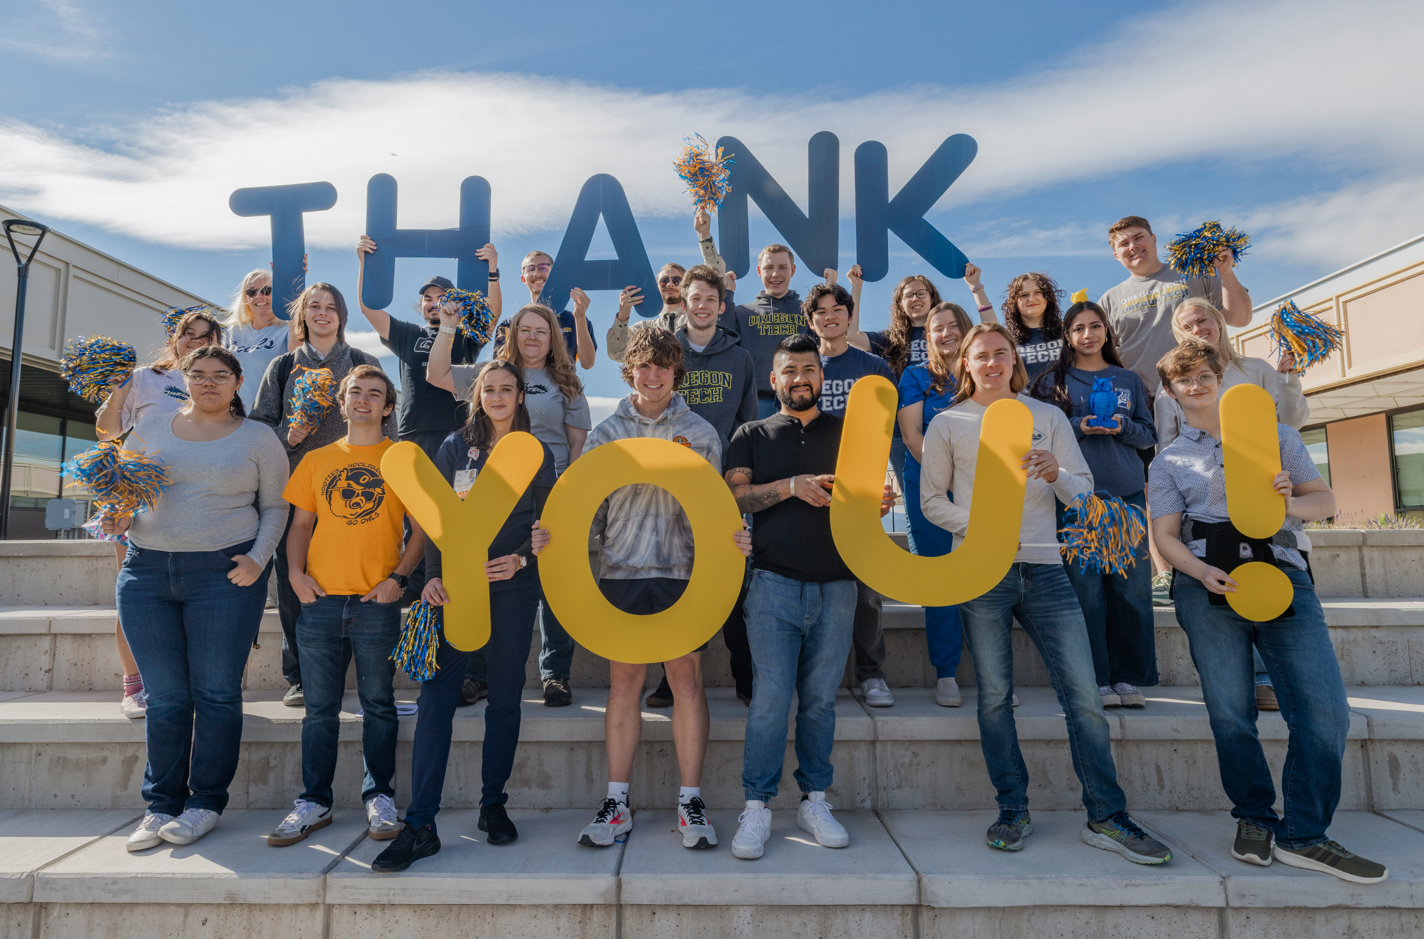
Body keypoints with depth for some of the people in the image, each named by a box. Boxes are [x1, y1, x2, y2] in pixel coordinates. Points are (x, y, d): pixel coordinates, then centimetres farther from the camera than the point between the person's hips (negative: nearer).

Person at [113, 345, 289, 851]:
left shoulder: (257, 438, 4)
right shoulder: (150, 426, 12)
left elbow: (275, 507, 3)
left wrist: (257, 558, -10)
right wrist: (122, 517, -4)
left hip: (225, 571, -3)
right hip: (147, 568, 3)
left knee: (216, 692, 1)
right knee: (165, 695, 7)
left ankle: (206, 802, 14)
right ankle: (161, 805, 19)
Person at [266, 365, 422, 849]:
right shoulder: (316, 460, 13)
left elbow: (421, 527, 3)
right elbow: (300, 524, 16)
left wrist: (399, 576, -9)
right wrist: (296, 572, 0)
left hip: (377, 602, -2)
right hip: (320, 600, 3)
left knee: (378, 705, 5)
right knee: (320, 709, 9)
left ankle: (379, 796, 18)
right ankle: (313, 802, 20)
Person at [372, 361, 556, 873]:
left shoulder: (538, 455, 9)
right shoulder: (455, 447, 10)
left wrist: (521, 560, -11)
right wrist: (433, 575, -7)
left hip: (513, 588, 0)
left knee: (505, 698, 6)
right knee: (437, 696, -7)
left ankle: (494, 805, 21)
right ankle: (420, 825, -3)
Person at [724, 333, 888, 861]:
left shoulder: (847, 433, 16)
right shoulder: (752, 435, 12)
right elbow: (733, 496, -2)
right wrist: (791, 485, -14)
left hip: (836, 585, 2)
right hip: (775, 584, -1)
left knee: (820, 699, 8)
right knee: (771, 699, -5)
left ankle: (814, 801, 21)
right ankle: (756, 807, 7)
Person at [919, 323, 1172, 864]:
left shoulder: (1048, 417, 13)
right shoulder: (948, 425, 8)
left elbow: (1084, 491, 10)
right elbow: (931, 501, 7)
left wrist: (1055, 474, -12)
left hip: (1043, 568, 2)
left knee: (1084, 694, -2)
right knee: (995, 695, 3)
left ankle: (1107, 819, 9)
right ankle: (1013, 811, 16)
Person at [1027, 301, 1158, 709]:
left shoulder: (1129, 380, 17)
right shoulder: (1053, 381, 10)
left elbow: (1150, 434, 15)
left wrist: (1122, 426, -5)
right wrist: (1078, 427, -11)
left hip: (1127, 492, 2)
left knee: (1132, 588, -1)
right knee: (1085, 588, -4)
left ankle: (1129, 679, 9)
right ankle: (1096, 680, 3)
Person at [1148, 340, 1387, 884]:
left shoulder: (1274, 434, 20)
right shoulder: (1169, 461, 17)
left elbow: (1325, 500, 17)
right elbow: (1166, 536, 8)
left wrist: (1290, 502, -7)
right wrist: (1202, 571, -12)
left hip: (1281, 573, 1)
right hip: (1207, 580, 0)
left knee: (1325, 707, -10)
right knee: (1230, 712, -2)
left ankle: (1305, 837, 1)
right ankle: (1255, 820, 16)